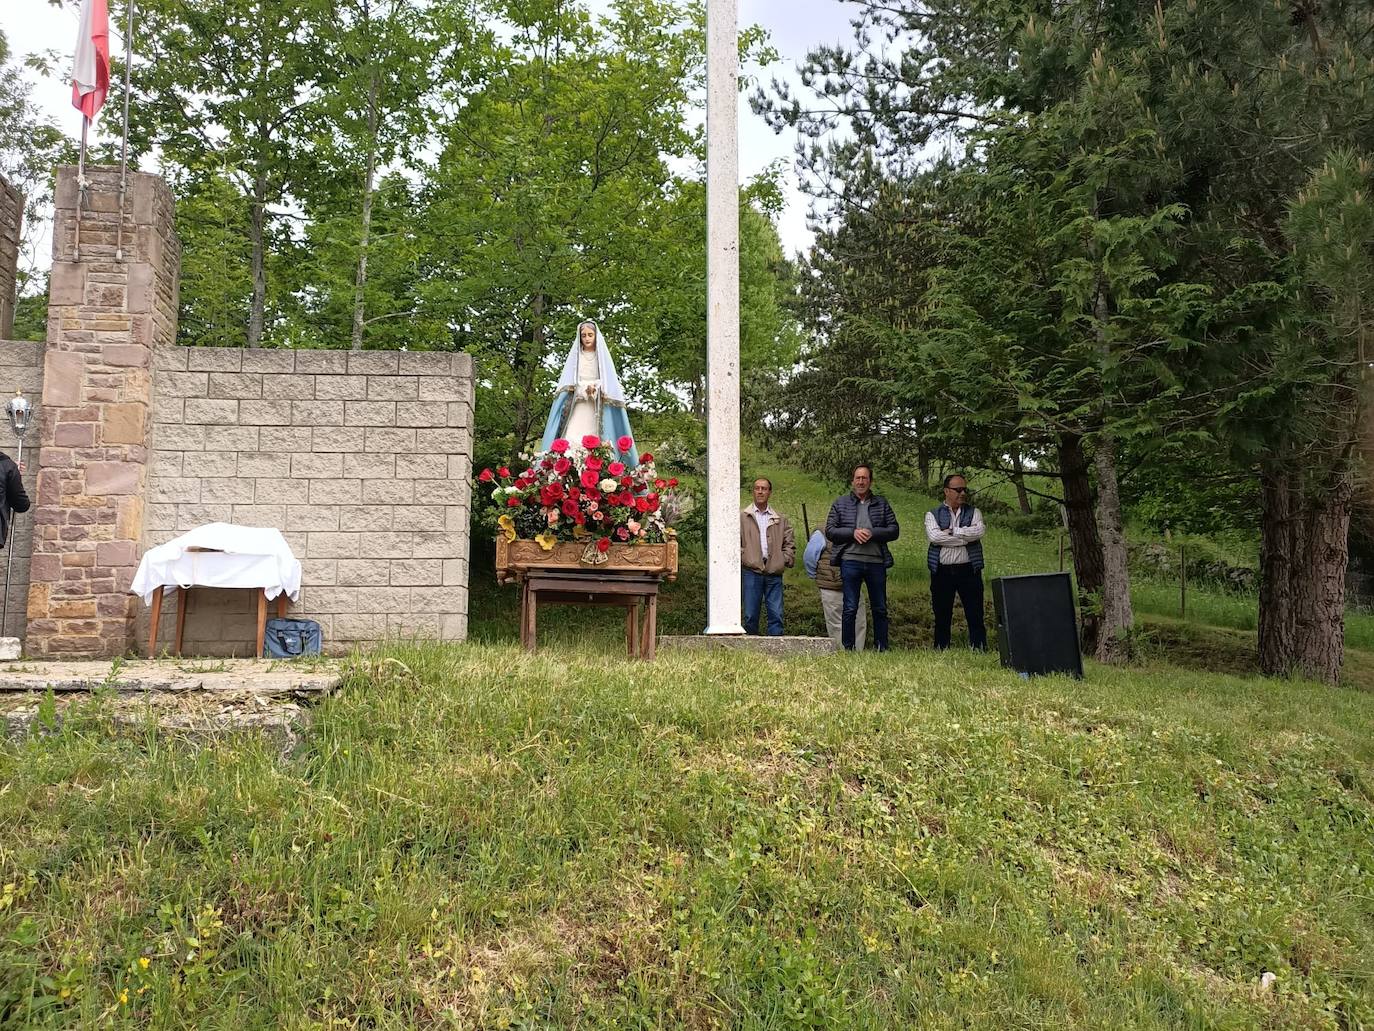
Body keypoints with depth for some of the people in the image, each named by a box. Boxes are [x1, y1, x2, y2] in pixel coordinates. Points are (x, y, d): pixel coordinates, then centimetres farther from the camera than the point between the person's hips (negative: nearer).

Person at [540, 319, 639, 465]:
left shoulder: (603, 356, 13)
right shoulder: (575, 356, 14)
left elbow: (609, 379, 5)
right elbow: (568, 382, 7)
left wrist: (595, 387, -13)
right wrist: (584, 389, -10)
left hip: (597, 405, 0)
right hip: (578, 404, 1)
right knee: (574, 438, -16)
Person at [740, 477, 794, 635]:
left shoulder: (780, 520, 16)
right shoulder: (742, 517, 10)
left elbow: (790, 542, 18)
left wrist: (786, 560, 4)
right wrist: (742, 558, -6)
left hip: (774, 573, 2)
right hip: (751, 571, -2)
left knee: (776, 615, -2)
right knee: (751, 615, 0)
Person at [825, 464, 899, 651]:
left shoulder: (882, 503, 11)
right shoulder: (840, 504, 9)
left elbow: (894, 530, 5)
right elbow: (830, 531, 3)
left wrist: (872, 533, -11)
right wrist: (853, 533, -12)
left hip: (876, 562, 2)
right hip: (850, 561, -2)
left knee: (880, 609, 8)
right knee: (850, 608, 0)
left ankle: (882, 648, 18)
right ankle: (847, 648, 7)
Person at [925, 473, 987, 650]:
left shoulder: (974, 513, 12)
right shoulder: (933, 515, 8)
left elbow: (978, 532, -10)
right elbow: (933, 536, -12)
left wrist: (951, 531, -9)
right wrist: (965, 537, -9)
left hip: (969, 570, 1)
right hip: (942, 572, 0)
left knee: (975, 616, -1)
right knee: (942, 617, 6)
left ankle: (980, 651, 3)